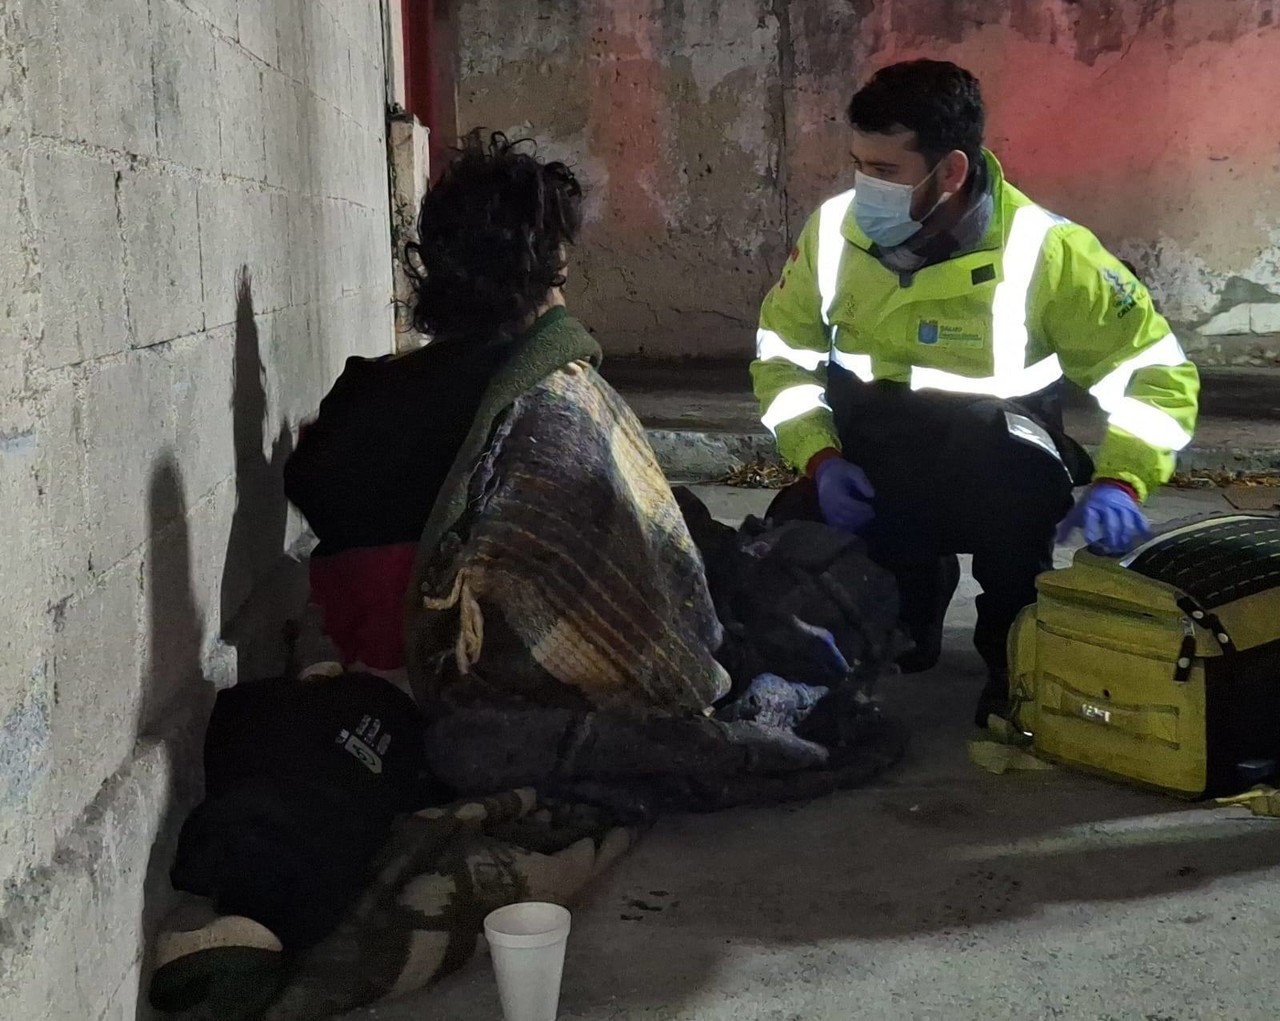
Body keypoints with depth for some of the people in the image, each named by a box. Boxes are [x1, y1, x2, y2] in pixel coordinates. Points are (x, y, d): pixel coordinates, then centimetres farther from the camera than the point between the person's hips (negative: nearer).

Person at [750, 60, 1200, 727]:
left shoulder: (1043, 250, -20)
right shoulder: (834, 229, -9)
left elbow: (1155, 368, -13)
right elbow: (782, 353, 4)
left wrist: (1120, 480, -30)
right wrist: (819, 457, -14)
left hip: (1003, 487, -3)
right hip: (874, 481, 3)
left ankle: (1015, 659, -7)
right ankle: (905, 629, 17)